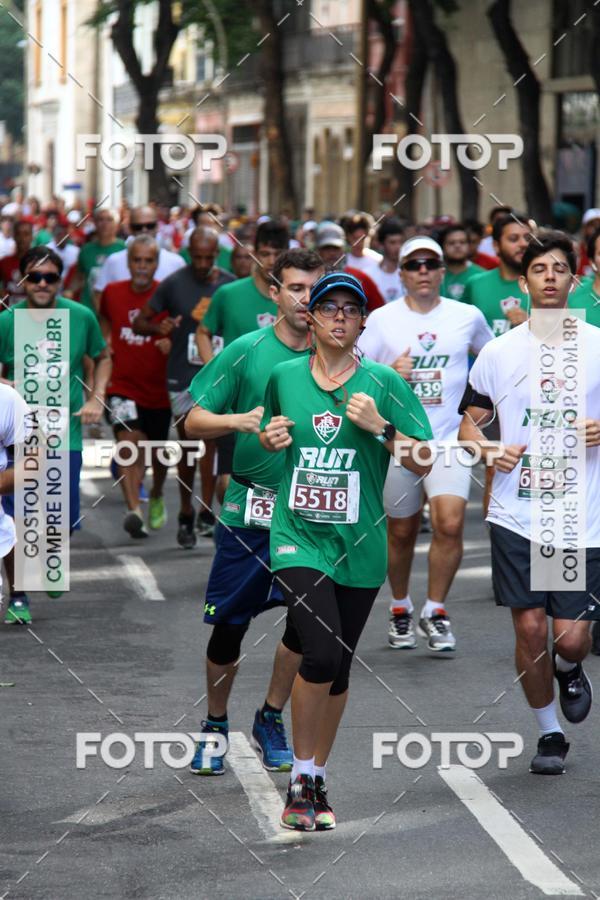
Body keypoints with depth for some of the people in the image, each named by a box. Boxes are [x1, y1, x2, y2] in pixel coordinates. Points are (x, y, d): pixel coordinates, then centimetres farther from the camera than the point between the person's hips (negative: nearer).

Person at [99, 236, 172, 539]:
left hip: (159, 387, 1)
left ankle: (156, 496, 47)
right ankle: (133, 511, -32)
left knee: (160, 451, 17)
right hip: (122, 386, -1)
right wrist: (105, 341, 6)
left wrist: (171, 342, -20)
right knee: (129, 442, -22)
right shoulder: (112, 293, 1)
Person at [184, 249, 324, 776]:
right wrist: (240, 421, -19)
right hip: (249, 509, -2)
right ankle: (215, 727, 24)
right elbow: (194, 422, -1)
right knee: (229, 625, 4)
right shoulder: (246, 351, -3)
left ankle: (271, 720, 20)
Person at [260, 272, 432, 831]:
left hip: (358, 547, 1)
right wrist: (271, 439, 1)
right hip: (298, 538, -1)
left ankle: (317, 782, 27)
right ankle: (300, 775, -4)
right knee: (321, 654, -20)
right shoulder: (284, 377, 4)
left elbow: (423, 464, -2)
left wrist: (379, 427, -16)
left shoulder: (383, 383, -1)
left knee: (338, 670, 10)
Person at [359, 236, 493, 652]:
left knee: (450, 523, -17)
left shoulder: (468, 317, 3)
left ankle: (435, 611, -2)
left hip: (450, 439, 0)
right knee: (401, 531, 10)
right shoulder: (382, 319, 1)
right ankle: (400, 609, 31)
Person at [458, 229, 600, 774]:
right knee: (530, 627, 0)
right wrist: (490, 449, -8)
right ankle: (549, 734, 20)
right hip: (517, 515, 1)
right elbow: (469, 422, 13)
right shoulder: (499, 352, 5)